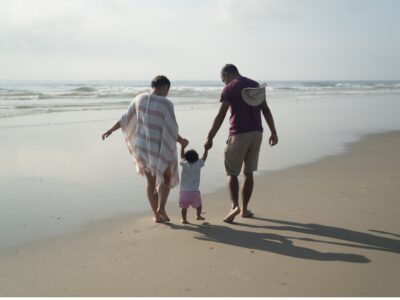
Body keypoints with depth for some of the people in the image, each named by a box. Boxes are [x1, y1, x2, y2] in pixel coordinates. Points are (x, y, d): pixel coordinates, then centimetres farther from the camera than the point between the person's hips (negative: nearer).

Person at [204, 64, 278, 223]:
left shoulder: (229, 88, -5)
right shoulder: (256, 85, 12)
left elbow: (220, 116, -11)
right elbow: (266, 110, 10)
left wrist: (210, 138, -9)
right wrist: (273, 132, 15)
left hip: (239, 134, -5)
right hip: (256, 133, 5)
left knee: (232, 172, 5)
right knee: (248, 173, 13)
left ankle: (235, 206, -13)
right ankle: (245, 209, 17)